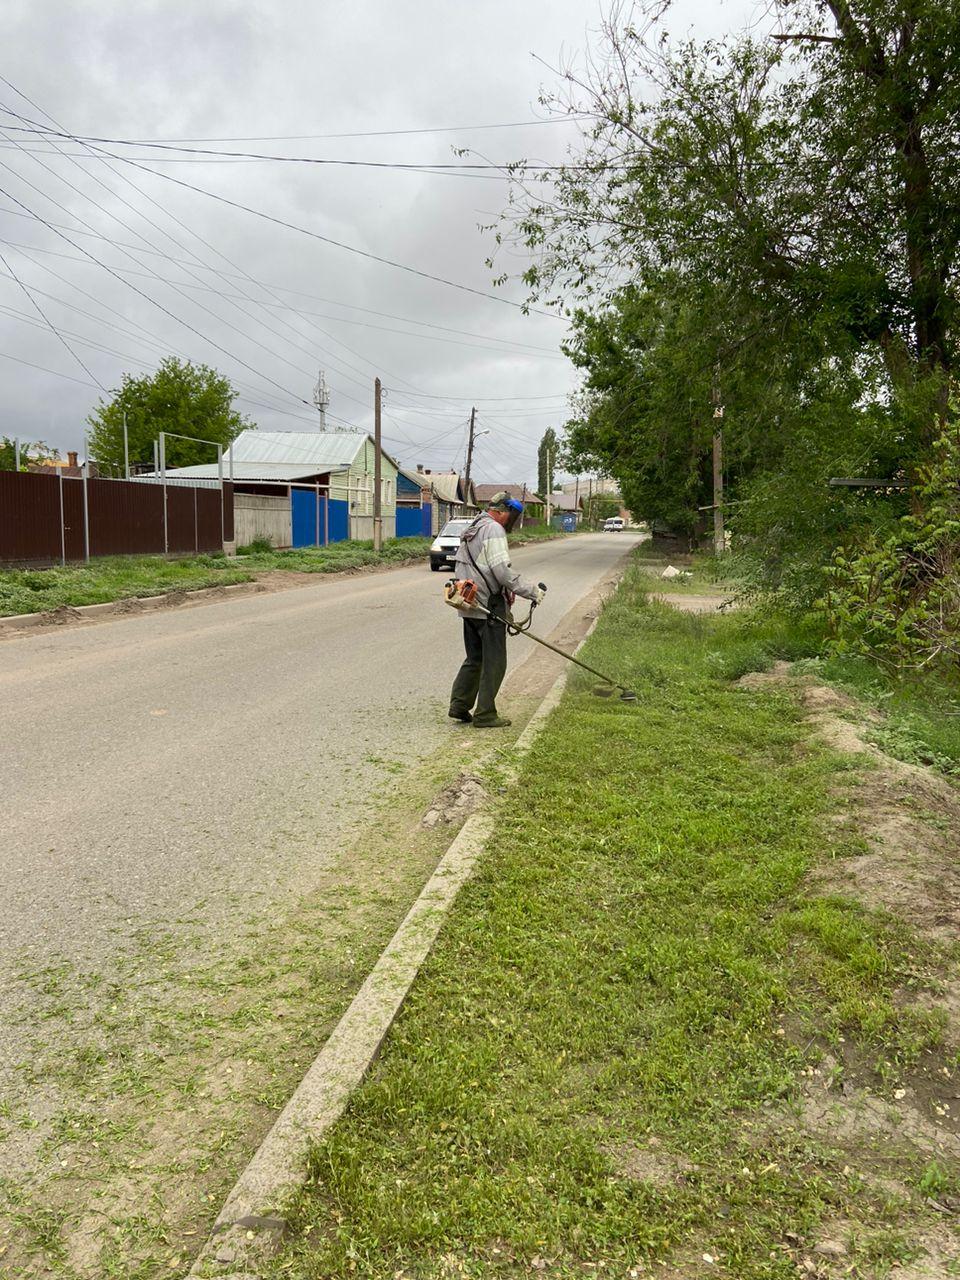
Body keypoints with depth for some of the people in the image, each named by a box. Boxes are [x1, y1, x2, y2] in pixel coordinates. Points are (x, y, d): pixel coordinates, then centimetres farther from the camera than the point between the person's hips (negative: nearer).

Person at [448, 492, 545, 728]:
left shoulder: (471, 530, 19)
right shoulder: (493, 529, -13)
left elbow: (461, 566, 21)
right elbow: (502, 571, -21)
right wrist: (530, 590, -15)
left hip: (469, 606, 9)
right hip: (489, 607, -9)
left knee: (474, 658, 18)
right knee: (494, 662, -1)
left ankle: (459, 705, 17)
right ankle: (485, 715, 3)